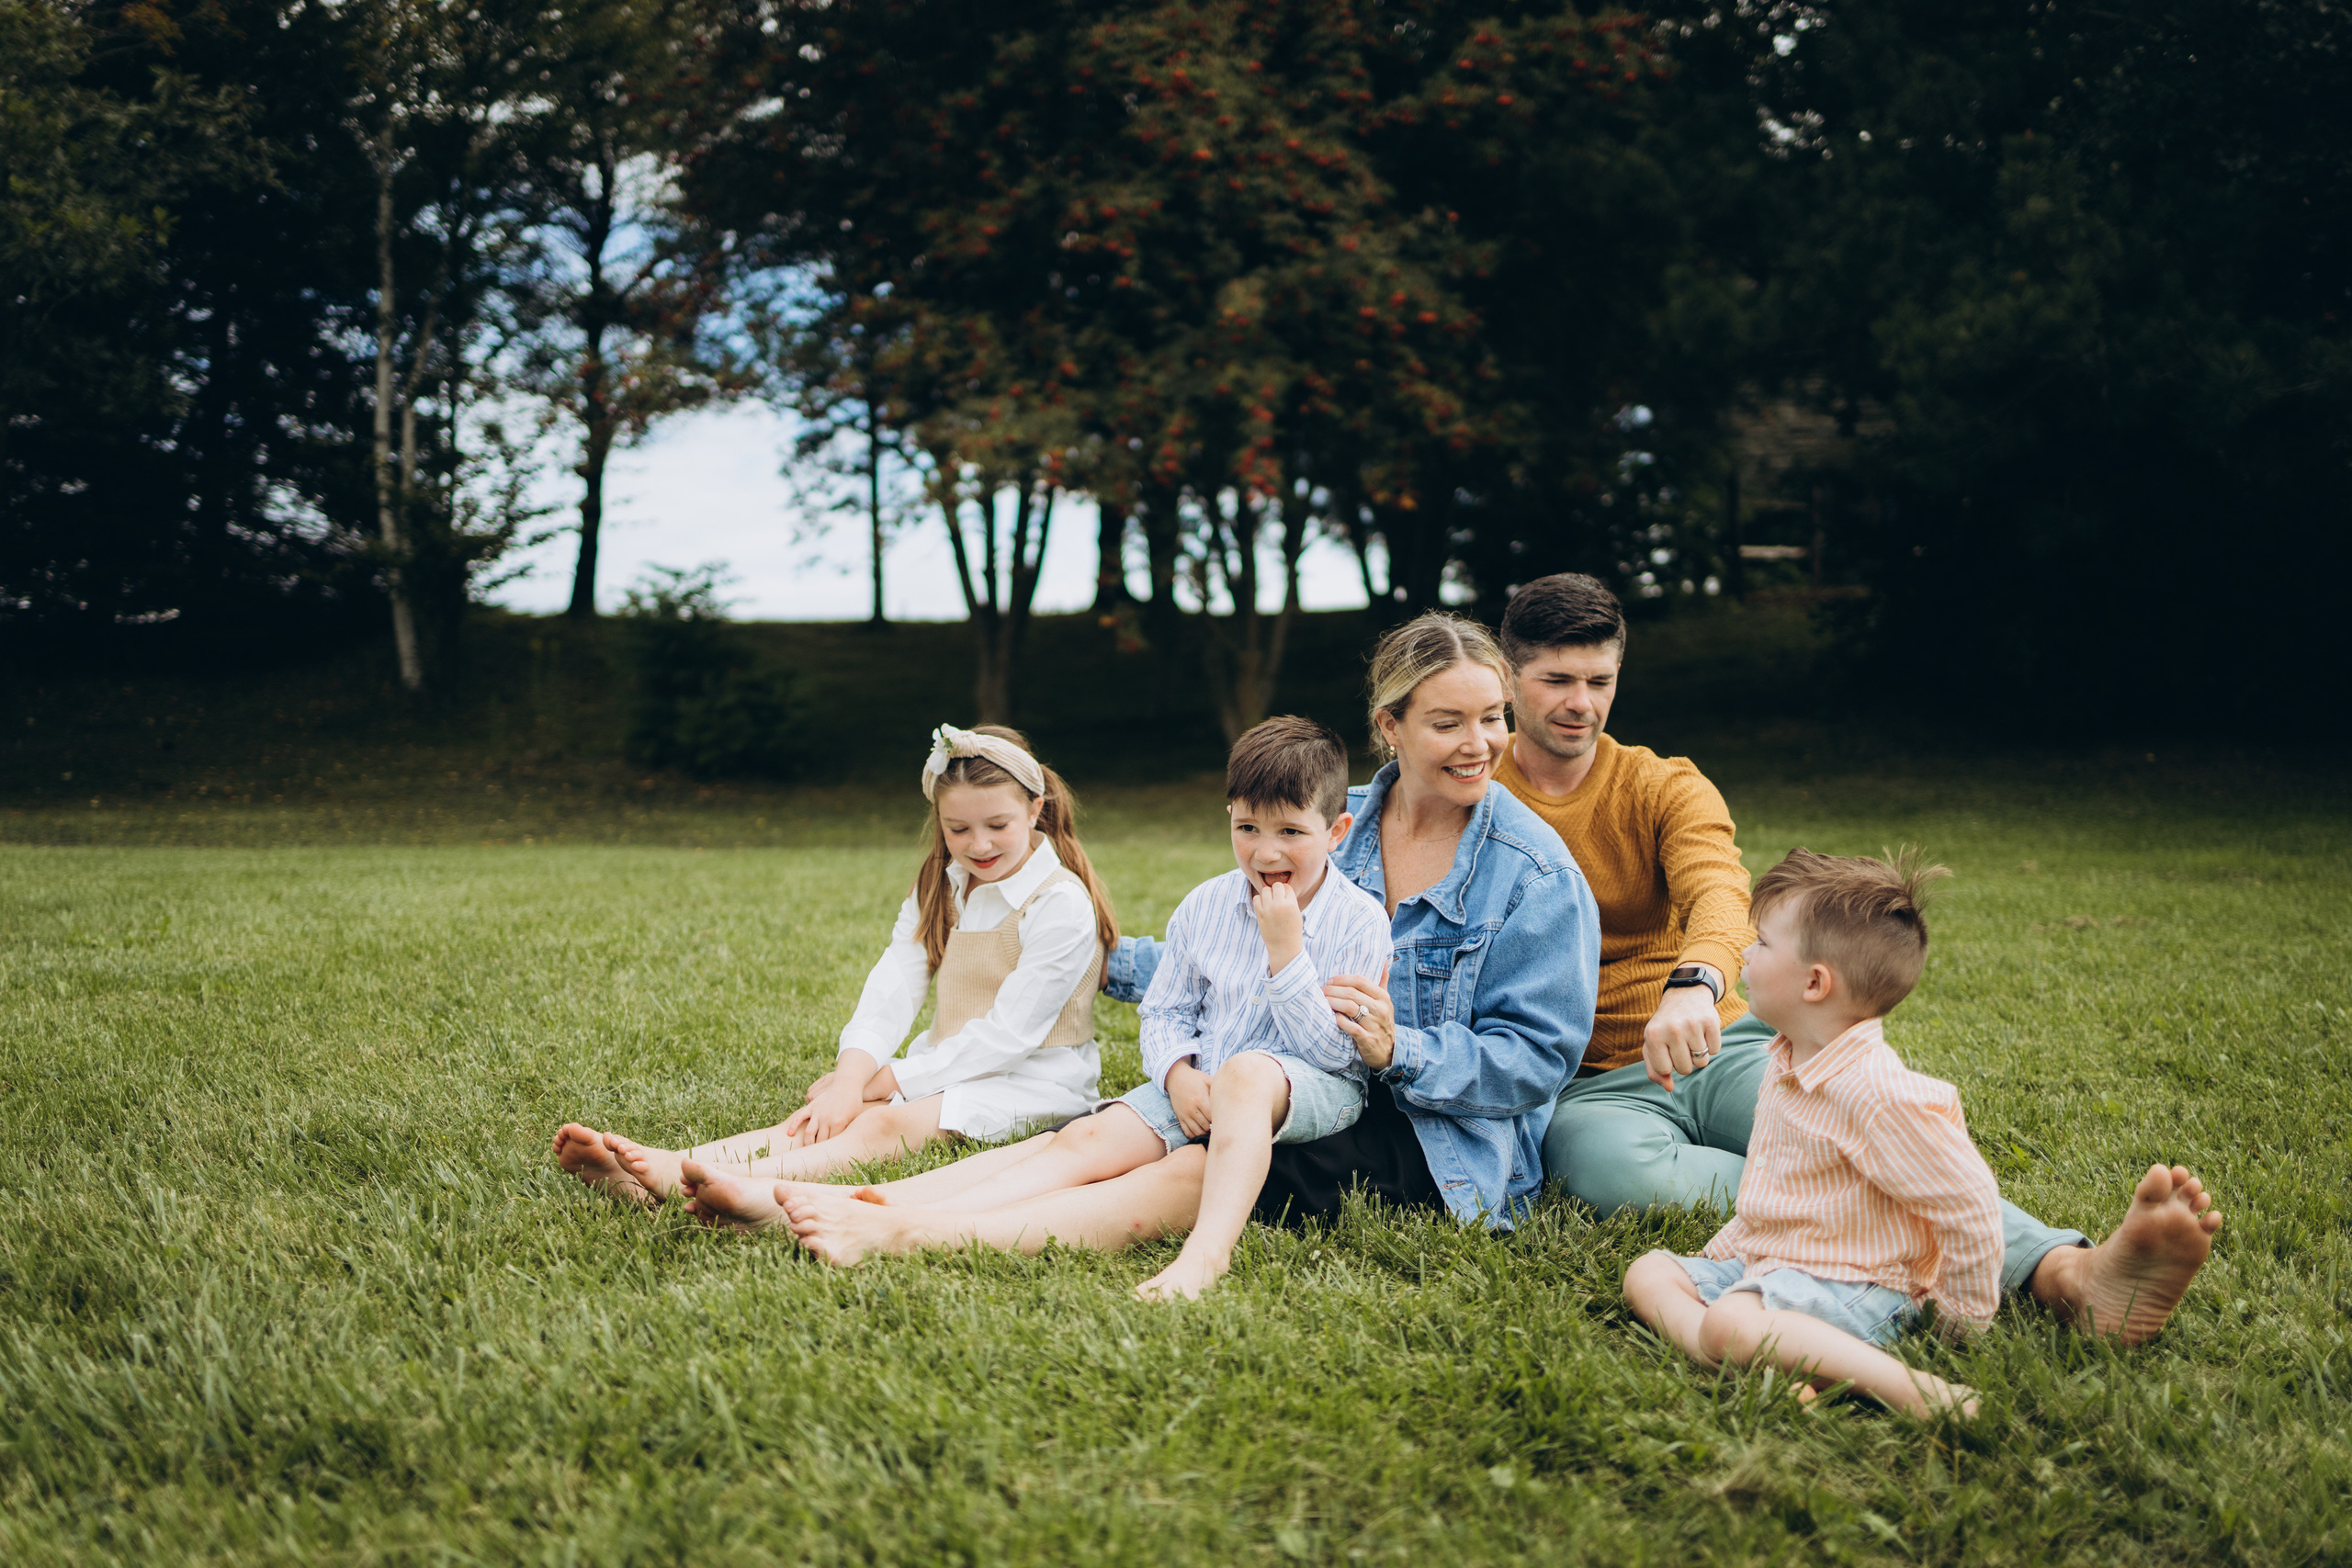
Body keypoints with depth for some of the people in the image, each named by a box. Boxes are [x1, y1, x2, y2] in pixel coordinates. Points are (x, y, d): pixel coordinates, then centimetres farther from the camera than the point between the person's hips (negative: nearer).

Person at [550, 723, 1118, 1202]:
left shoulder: (1062, 904, -14)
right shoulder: (939, 887, 10)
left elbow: (1009, 1033, -18)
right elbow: (893, 987, -3)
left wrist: (891, 1080, -16)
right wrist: (851, 1077, -22)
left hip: (1034, 1079, -7)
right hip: (945, 1067, 7)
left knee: (884, 1126, -33)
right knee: (823, 1115, -21)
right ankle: (668, 1167, -45)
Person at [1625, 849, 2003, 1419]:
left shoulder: (1875, 1093, -24)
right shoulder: (1786, 1064, 8)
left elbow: (1969, 1203, -20)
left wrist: (1966, 1315, -10)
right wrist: (1730, 1245, 22)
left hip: (1849, 1286, -10)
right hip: (1764, 1260, 10)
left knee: (1731, 1323, -34)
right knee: (1648, 1271, 1)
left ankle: (1907, 1389, -34)